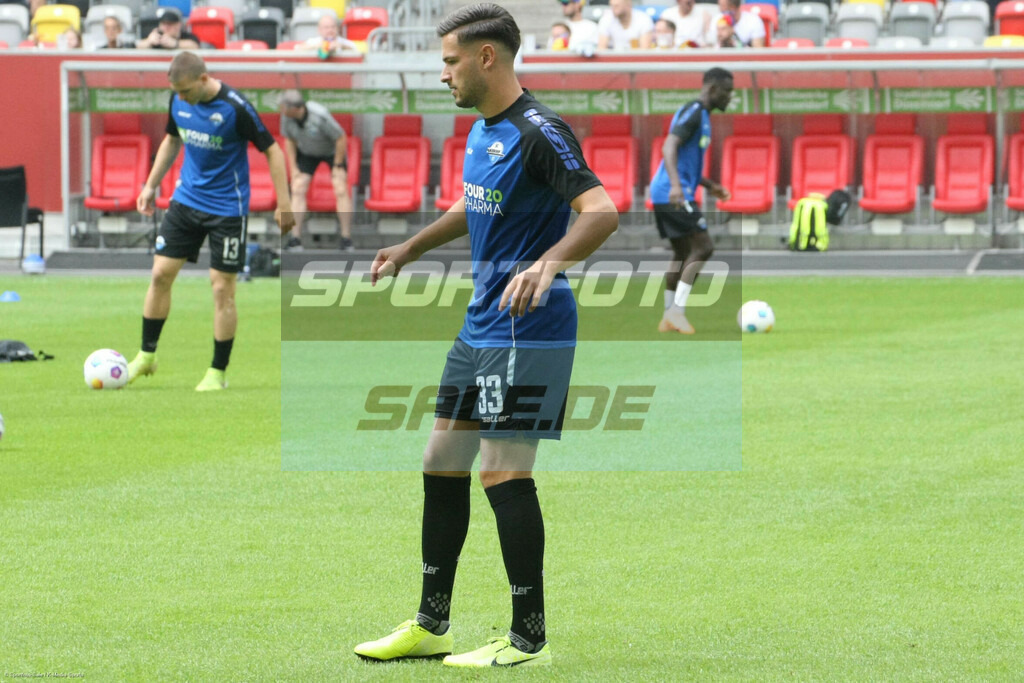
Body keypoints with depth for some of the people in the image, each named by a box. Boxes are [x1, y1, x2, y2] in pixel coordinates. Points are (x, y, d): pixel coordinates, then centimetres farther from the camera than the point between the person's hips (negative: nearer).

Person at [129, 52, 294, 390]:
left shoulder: (235, 108, -20)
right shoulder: (179, 102, -2)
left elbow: (272, 150, -14)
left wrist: (284, 204, -16)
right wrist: (151, 185, 16)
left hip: (226, 207, -5)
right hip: (186, 199, 5)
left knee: (222, 288, -3)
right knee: (160, 275, 3)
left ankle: (217, 373, 6)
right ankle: (147, 356, 18)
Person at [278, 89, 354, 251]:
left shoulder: (321, 116, -37)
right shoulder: (286, 116, -23)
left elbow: (341, 138, -24)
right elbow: (289, 140, -3)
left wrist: (338, 166, -18)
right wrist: (293, 167, -4)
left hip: (332, 151, -4)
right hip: (306, 153, 4)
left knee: (341, 190, -13)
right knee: (297, 190, -8)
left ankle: (346, 238, -6)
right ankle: (295, 237, -5)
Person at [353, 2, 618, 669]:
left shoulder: (539, 133, -17)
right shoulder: (482, 131, 13)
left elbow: (602, 212, -27)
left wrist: (547, 264, -41)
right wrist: (411, 248, 40)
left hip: (527, 332, -10)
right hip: (480, 330, 10)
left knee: (505, 474, -9)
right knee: (442, 465, 12)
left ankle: (530, 639, 1)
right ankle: (431, 625, 22)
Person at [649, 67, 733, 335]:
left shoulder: (702, 115, 21)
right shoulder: (693, 112, -11)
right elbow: (670, 147, -25)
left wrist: (710, 186, 30)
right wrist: (675, 185, -37)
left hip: (664, 195, 10)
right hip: (675, 195, -10)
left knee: (684, 254, 12)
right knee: (702, 247, -12)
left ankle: (669, 317, 13)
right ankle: (677, 310, -16)